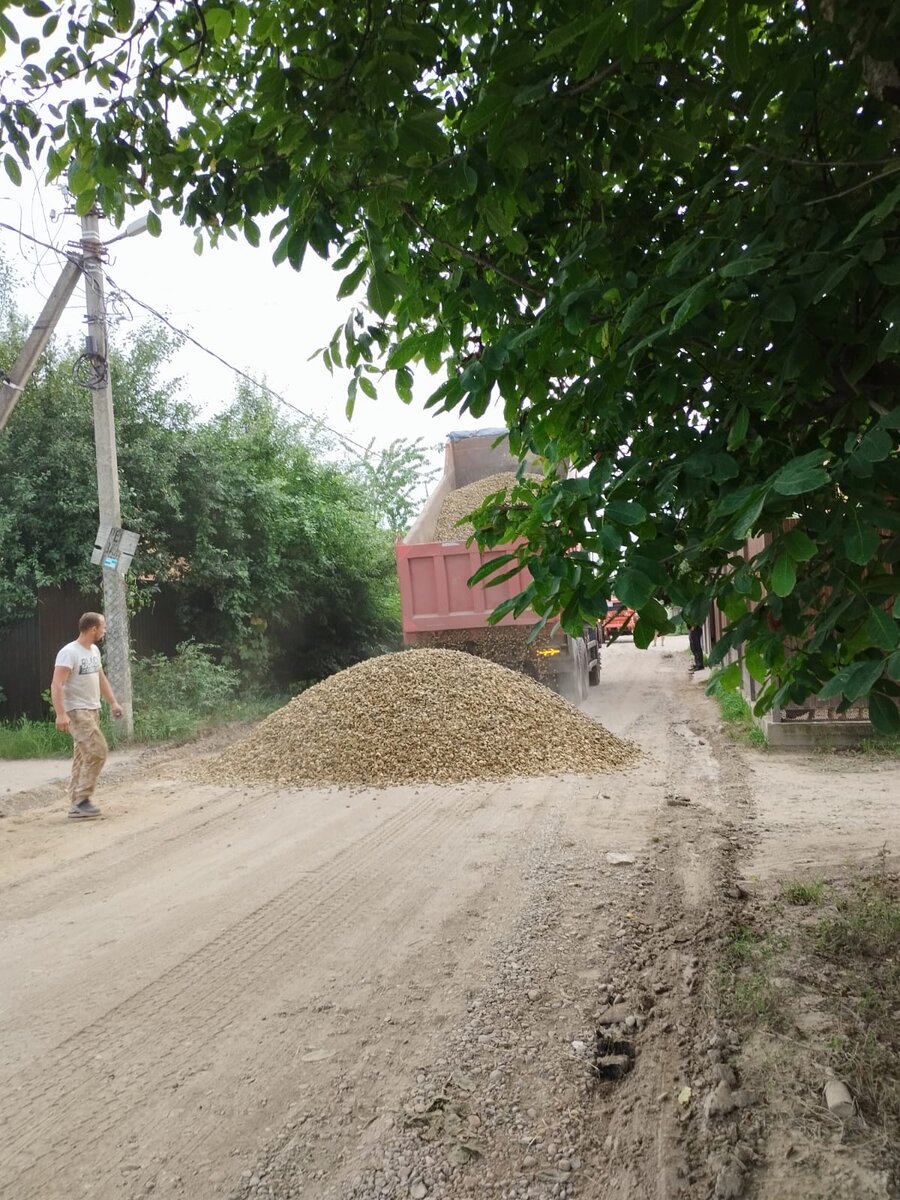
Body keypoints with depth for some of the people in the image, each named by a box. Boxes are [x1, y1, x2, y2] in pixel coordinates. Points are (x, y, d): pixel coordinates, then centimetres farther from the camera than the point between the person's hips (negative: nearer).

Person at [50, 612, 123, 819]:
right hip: (77, 711, -9)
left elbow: (101, 678, 23)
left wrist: (113, 702, 20)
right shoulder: (69, 652, -18)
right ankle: (81, 800, -7)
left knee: (84, 756, 9)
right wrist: (61, 714, -32)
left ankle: (76, 805, 14)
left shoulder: (94, 651, 11)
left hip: (92, 710, 9)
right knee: (97, 751, -15)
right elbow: (56, 685, -24)